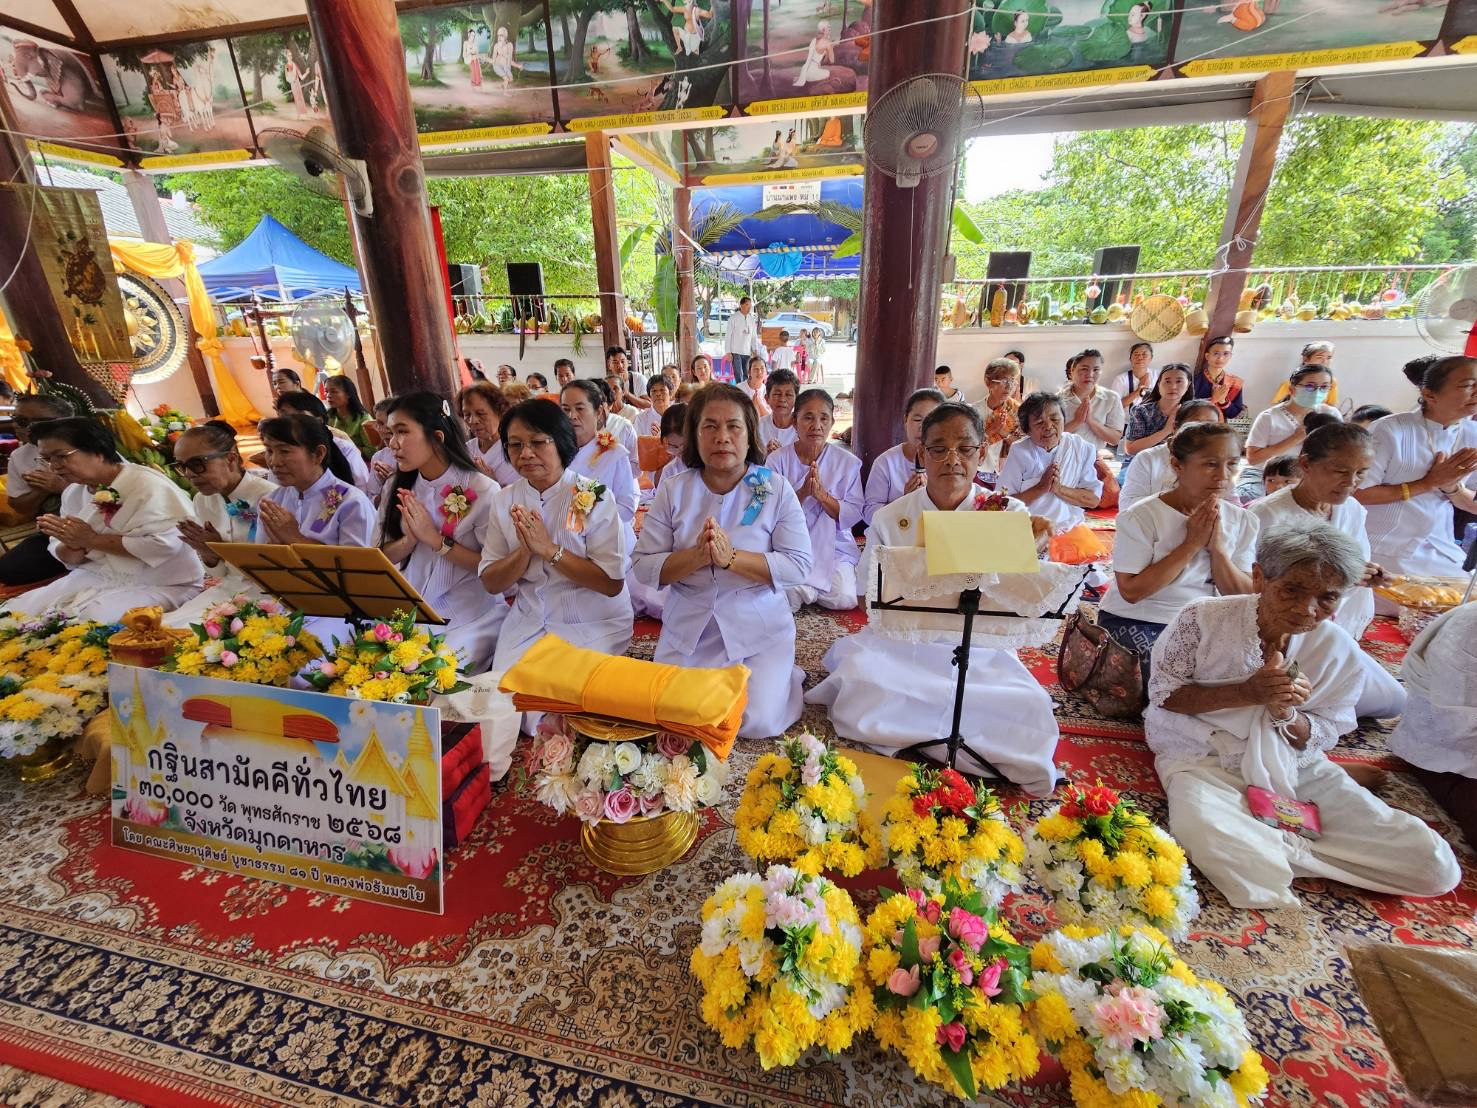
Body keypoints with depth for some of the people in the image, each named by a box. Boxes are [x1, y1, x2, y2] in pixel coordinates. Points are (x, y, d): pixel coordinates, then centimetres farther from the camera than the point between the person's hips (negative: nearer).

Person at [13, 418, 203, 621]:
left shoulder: (149, 485, -15)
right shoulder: (73, 492, 11)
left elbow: (165, 544, -26)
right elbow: (68, 559, 13)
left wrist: (92, 540, -16)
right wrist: (74, 545, -12)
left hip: (158, 584, -8)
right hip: (96, 577, 8)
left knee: (91, 619, -28)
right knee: (19, 611, -3)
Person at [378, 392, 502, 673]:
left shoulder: (482, 490, -12)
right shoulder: (397, 489, 7)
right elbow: (383, 556, 9)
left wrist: (434, 539, -16)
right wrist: (409, 540, -12)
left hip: (471, 616, -5)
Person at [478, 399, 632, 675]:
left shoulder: (593, 496, -12)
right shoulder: (504, 500, 2)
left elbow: (612, 584, -17)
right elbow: (491, 584, 1)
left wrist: (549, 549, -22)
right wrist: (524, 551, -18)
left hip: (593, 624, -3)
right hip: (528, 621, 4)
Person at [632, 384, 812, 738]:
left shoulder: (775, 488, -5)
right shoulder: (673, 489, -1)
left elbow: (799, 566, -12)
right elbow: (645, 567, -5)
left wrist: (731, 557, -24)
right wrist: (697, 556, -23)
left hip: (759, 629, -2)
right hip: (688, 629, 2)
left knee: (758, 724, -13)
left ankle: (783, 676, 19)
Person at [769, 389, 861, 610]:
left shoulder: (848, 463, 2)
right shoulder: (777, 460, -1)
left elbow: (853, 515, -4)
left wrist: (822, 494, -20)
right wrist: (802, 493, -23)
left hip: (834, 547, 2)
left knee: (844, 599, -18)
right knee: (790, 599, -24)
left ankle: (808, 587, 12)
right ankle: (805, 587, 10)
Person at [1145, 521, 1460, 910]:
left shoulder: (1340, 652, -3)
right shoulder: (1203, 618, -14)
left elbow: (1322, 737, 4)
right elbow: (1162, 692, -7)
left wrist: (1287, 714, -20)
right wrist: (1244, 693, -21)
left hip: (1293, 766, 4)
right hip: (1202, 757, -4)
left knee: (1434, 867, -7)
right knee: (1213, 843, -36)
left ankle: (1266, 849, -1)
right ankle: (1287, 849, -5)